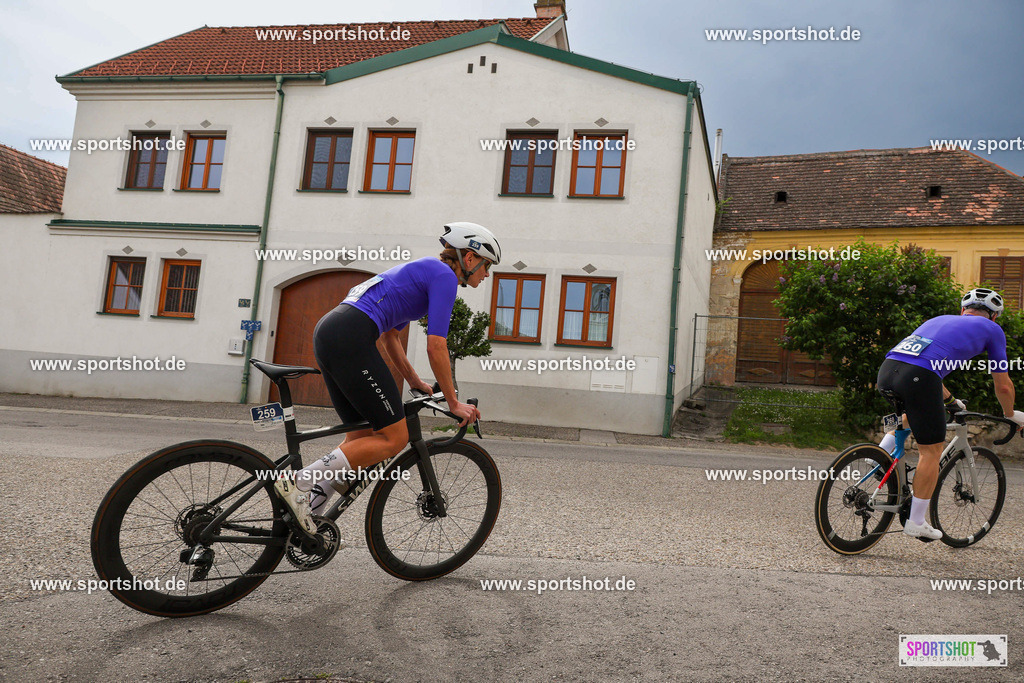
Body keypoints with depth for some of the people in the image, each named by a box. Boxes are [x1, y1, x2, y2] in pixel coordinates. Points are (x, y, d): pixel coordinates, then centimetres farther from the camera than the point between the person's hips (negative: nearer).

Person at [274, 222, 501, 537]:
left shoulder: (422, 271, 28)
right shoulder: (444, 276, -1)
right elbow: (436, 347, -7)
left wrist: (415, 381, 31)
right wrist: (453, 402, 1)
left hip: (327, 332, 10)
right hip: (350, 338, -10)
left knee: (363, 439, 14)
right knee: (394, 439, -5)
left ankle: (309, 510, 11)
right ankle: (299, 480, -7)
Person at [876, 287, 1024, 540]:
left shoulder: (940, 319, 35)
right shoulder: (992, 329, 21)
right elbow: (1003, 387, 25)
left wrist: (950, 401, 60)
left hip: (887, 369, 6)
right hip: (918, 378, -6)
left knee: (913, 413, 37)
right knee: (931, 451, 9)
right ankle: (916, 523, 15)